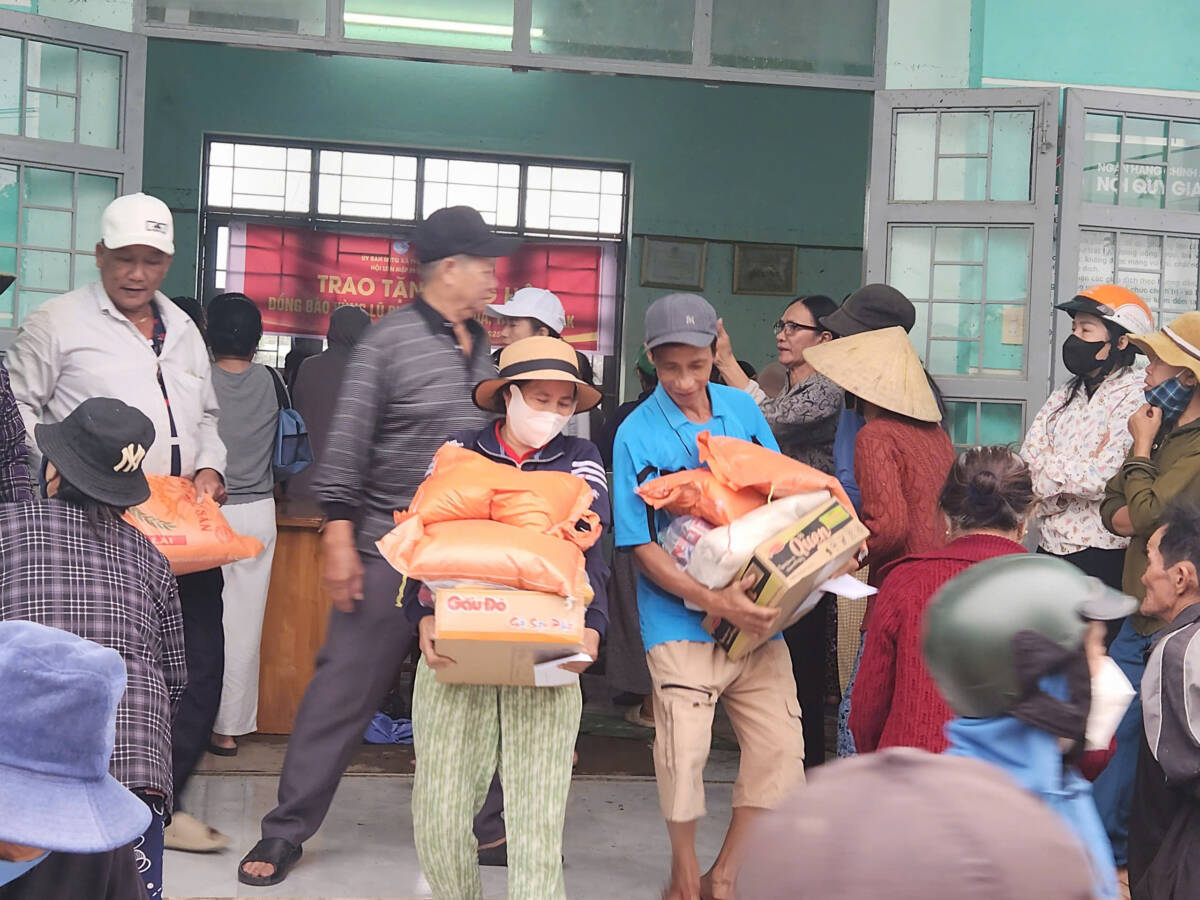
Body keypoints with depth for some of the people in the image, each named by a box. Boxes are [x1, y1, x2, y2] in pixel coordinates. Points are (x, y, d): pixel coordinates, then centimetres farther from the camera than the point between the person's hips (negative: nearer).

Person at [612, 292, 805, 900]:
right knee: (684, 749, -10)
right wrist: (714, 601, -21)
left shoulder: (741, 408, 5)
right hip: (682, 617, -4)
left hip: (756, 611, 4)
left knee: (780, 746, 3)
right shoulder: (637, 434, -7)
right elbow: (642, 548, -9)